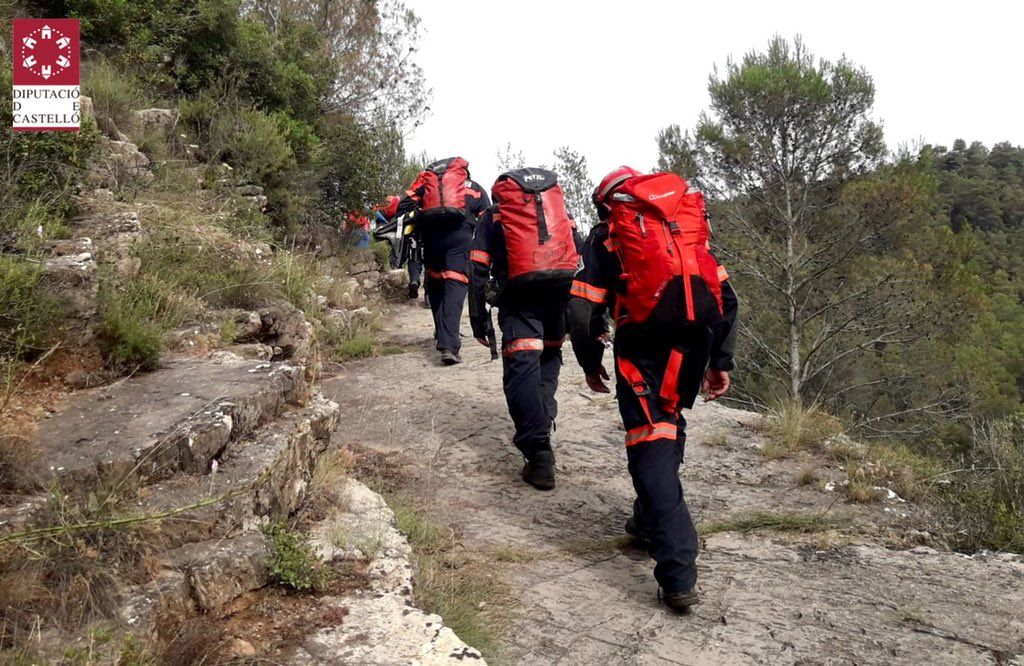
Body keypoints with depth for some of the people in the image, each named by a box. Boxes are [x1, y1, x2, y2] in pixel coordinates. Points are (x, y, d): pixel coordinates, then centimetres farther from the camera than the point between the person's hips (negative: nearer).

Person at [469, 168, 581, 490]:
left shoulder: (493, 216, 21)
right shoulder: (560, 207, 29)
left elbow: (477, 270, 11)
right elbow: (581, 256, 19)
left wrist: (479, 320, 12)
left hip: (520, 290, -3)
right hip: (565, 286, 3)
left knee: (522, 366, -6)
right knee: (549, 355, 24)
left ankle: (538, 451, -16)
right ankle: (542, 422, 12)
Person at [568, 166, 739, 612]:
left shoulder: (607, 236, 11)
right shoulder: (689, 227, 22)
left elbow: (583, 311, 1)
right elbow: (726, 298, 16)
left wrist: (590, 364, 14)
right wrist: (721, 362, 18)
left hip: (644, 350, -4)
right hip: (695, 347, 5)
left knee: (652, 448, -2)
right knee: (668, 425, 26)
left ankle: (678, 577, -9)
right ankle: (650, 521, 39)